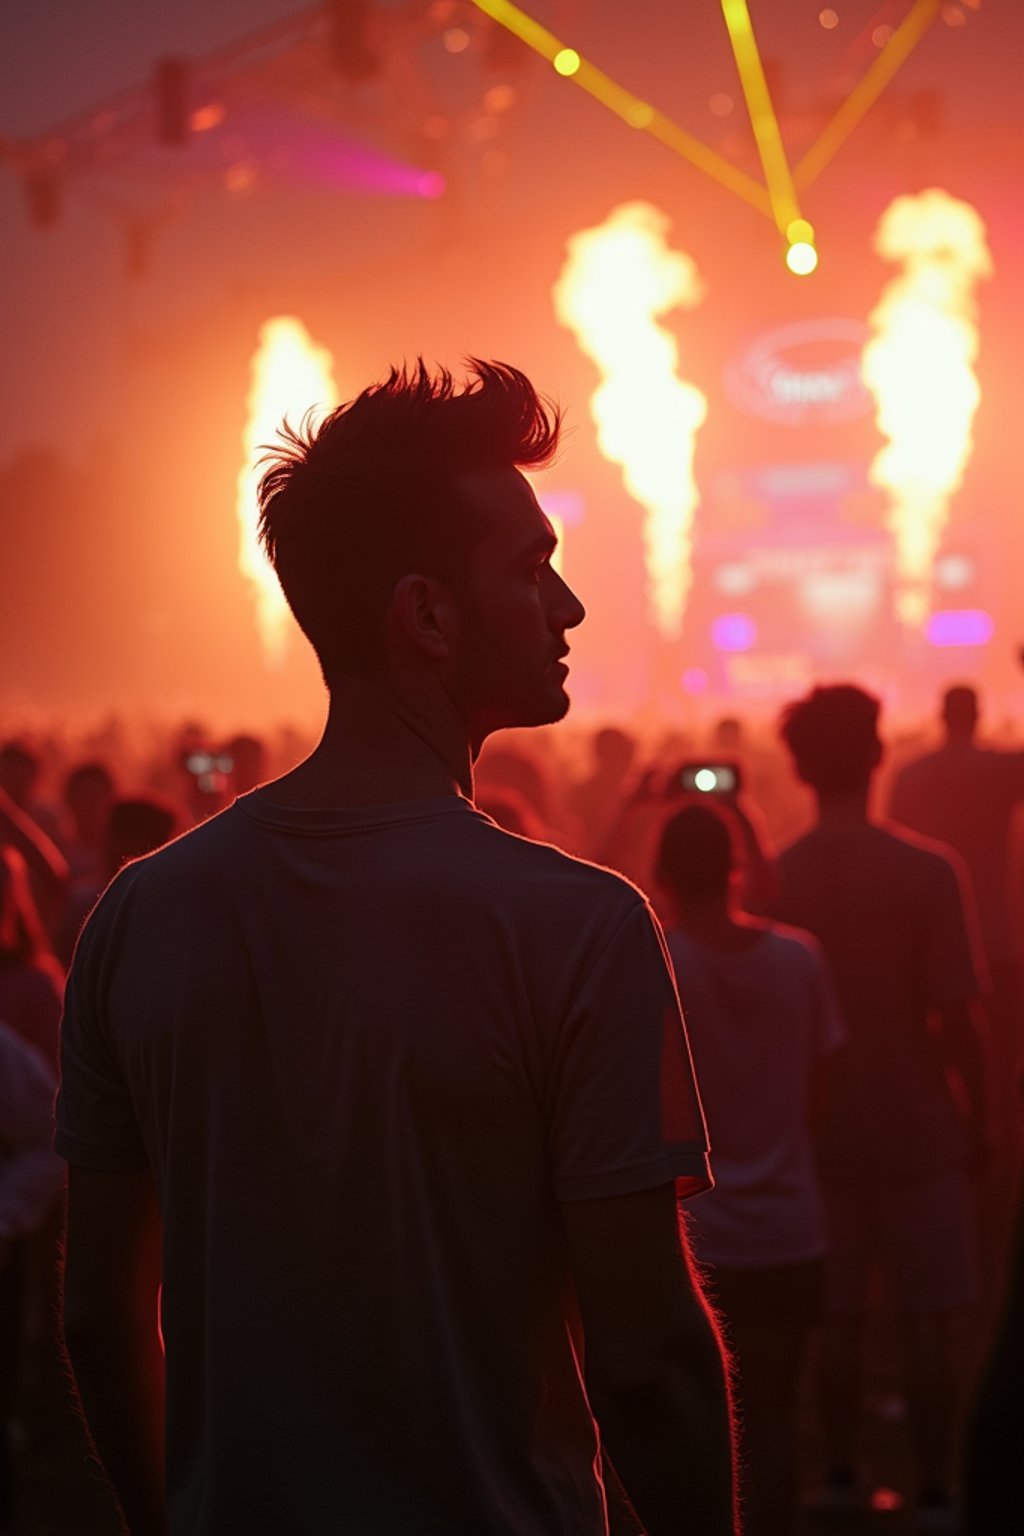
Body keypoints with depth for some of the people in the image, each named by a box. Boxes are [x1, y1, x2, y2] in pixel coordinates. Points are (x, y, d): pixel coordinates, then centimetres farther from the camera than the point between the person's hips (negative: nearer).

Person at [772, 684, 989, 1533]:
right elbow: (956, 1015, -13)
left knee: (838, 1317, 13)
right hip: (917, 1128, -3)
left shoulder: (774, 879, -5)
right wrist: (979, 1115, 0)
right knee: (932, 1319, 7)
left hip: (819, 1132, 3)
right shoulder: (926, 870, -13)